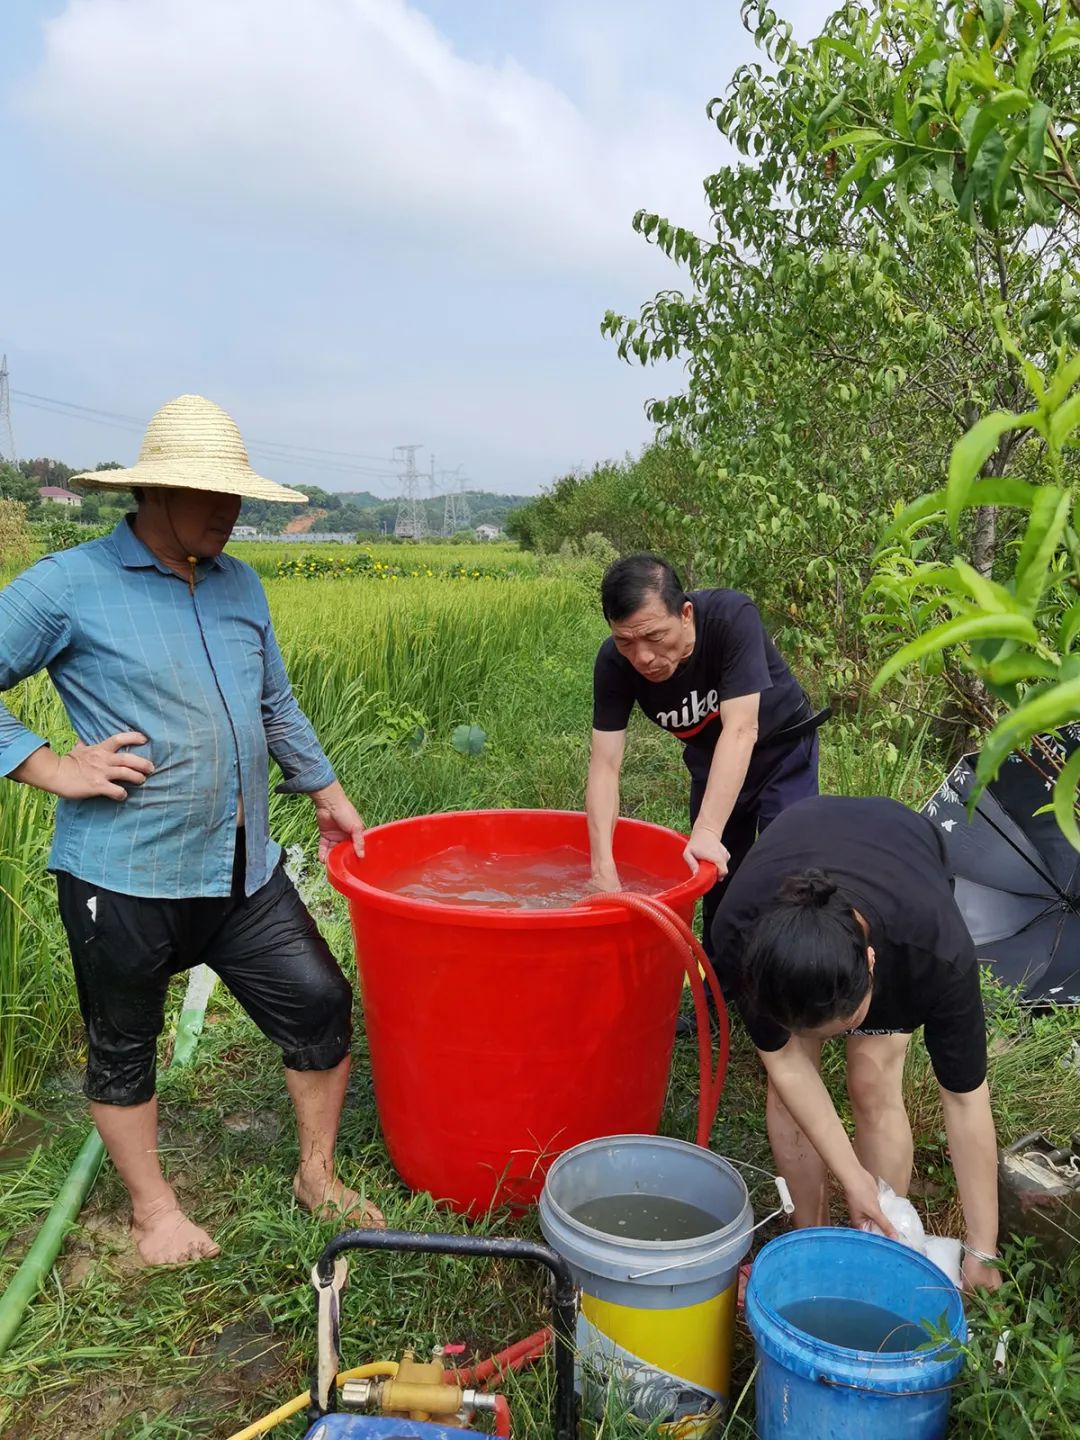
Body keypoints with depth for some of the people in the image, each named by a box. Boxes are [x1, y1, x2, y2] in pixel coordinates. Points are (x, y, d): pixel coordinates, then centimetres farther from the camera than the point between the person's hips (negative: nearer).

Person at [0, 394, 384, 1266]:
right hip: (124, 875, -5)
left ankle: (318, 1176, 30)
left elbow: (276, 706, 20)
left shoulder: (239, 585, 9)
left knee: (321, 1003, 7)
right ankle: (154, 1209, 37)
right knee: (124, 1047, 13)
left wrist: (326, 791, 22)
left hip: (243, 868, 5)